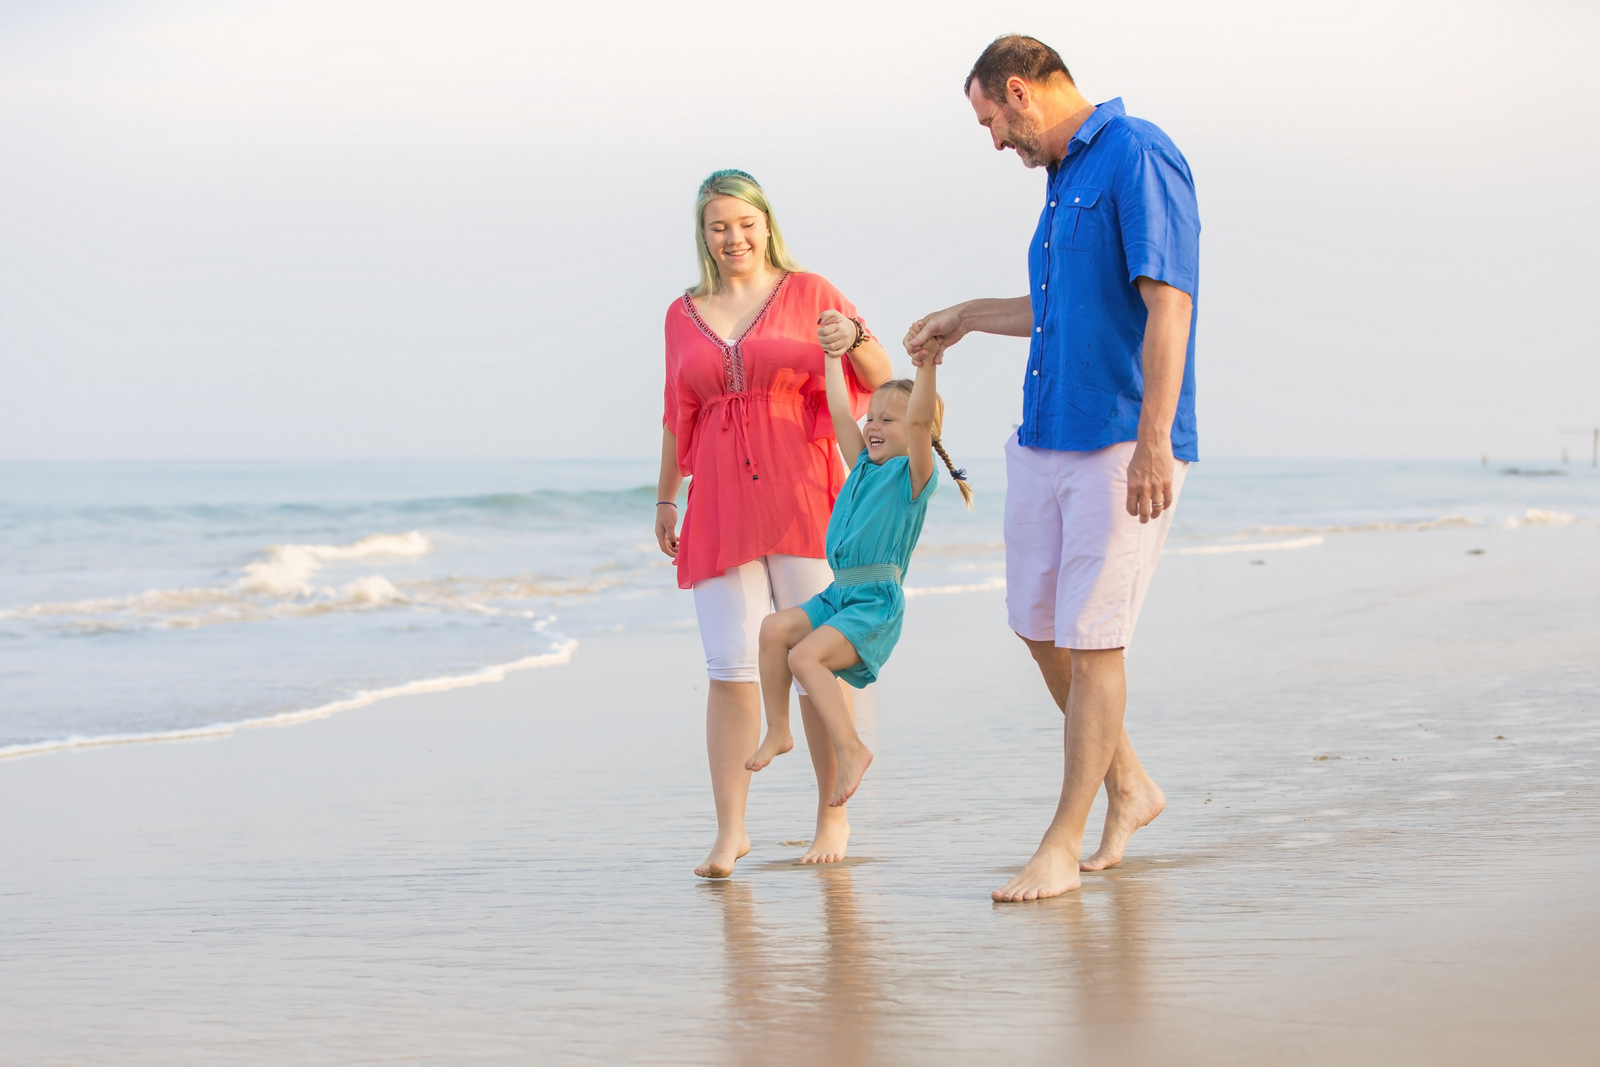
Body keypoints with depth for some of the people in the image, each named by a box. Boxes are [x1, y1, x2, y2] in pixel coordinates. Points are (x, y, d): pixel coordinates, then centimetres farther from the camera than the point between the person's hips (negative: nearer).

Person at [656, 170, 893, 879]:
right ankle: (730, 830, -2)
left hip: (801, 495, -2)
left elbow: (882, 382, 3)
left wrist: (853, 338, -17)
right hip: (721, 506, 2)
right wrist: (665, 499, 21)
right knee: (730, 669, -4)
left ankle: (833, 816, 11)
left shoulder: (809, 293, 5)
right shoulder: (684, 315, 14)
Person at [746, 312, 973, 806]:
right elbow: (839, 411, 21)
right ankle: (777, 731, -6)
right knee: (775, 626, -12)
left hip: (877, 603, -8)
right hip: (839, 594, 8)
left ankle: (849, 749, -16)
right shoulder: (864, 467, 16)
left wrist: (927, 366, -34)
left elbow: (920, 421, -22)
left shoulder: (914, 475, -5)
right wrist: (835, 349, 23)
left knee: (805, 655, -24)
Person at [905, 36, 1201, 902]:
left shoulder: (1138, 158, -11)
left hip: (1121, 446, -9)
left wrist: (1154, 441, -27)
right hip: (1044, 438, 9)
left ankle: (1061, 847, 0)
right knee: (1041, 626, 12)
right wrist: (968, 317, 41)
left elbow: (1167, 303, -20)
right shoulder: (1064, 177, 17)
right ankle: (1127, 787, 29)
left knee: (1091, 638, -6)